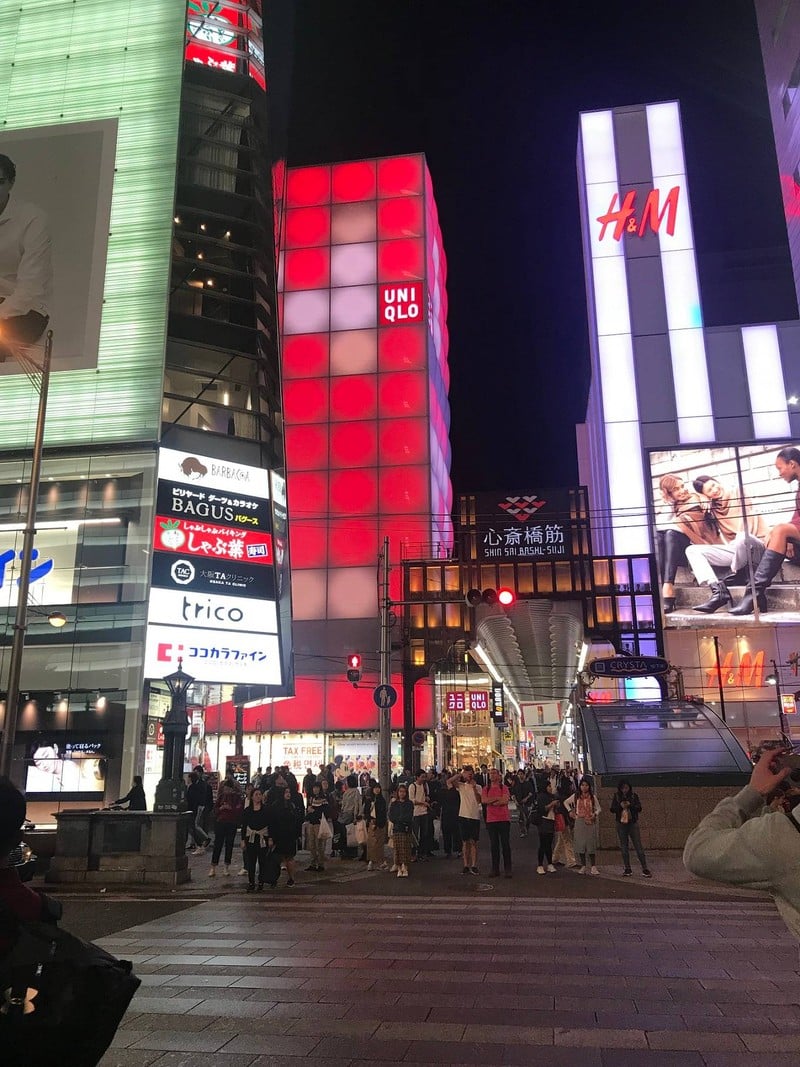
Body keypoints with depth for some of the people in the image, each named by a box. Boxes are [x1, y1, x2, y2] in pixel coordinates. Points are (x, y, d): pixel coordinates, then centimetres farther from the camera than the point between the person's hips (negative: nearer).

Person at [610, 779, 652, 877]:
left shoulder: (634, 796, 1)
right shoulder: (616, 796, 4)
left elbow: (639, 808, -5)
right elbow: (612, 809, 1)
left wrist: (630, 805, -21)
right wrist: (620, 806, -17)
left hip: (633, 823, -2)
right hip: (621, 824, 2)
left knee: (639, 846, -5)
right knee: (624, 847, 6)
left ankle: (645, 869, -2)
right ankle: (627, 869, 14)